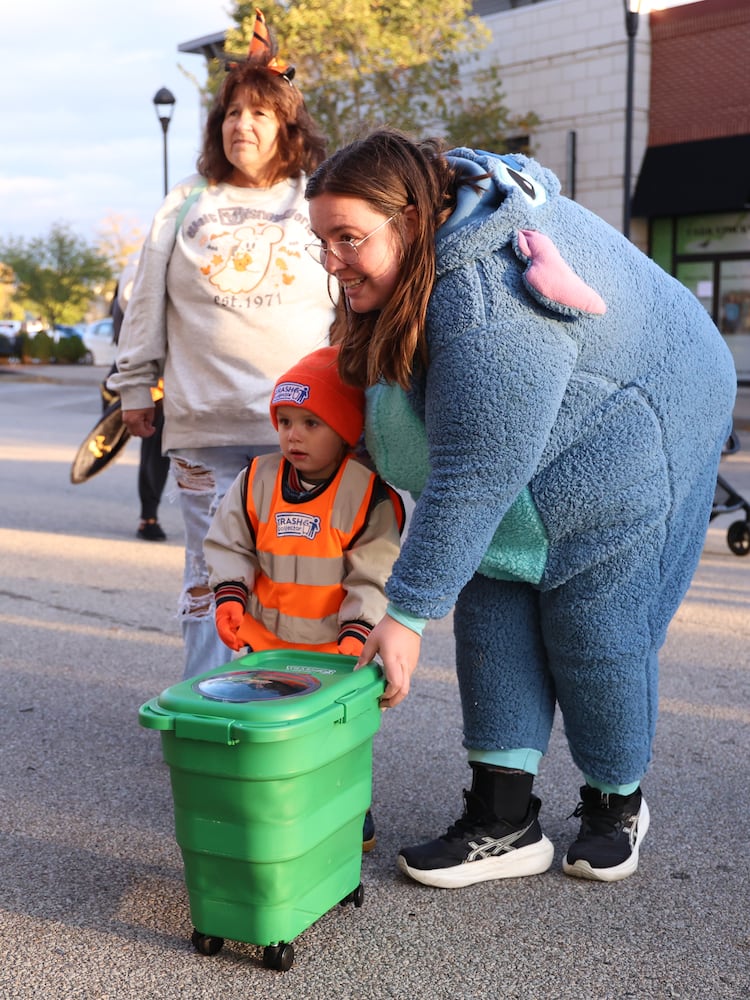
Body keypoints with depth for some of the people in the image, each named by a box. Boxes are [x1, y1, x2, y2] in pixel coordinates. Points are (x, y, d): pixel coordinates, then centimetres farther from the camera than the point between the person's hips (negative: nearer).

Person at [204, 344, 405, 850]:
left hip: (334, 645, -3)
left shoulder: (369, 494, -15)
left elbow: (375, 575, -13)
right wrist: (230, 598, -12)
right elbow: (230, 546, 4)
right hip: (264, 638, 4)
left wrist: (356, 635, -21)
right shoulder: (257, 481, -3)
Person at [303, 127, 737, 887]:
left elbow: (476, 476, -35)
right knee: (491, 609, 0)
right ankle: (504, 822, 5)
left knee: (592, 631, -2)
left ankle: (616, 802, 24)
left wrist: (408, 614, -30)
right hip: (524, 447, 9)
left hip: (618, 445, -9)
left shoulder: (490, 304, -38)